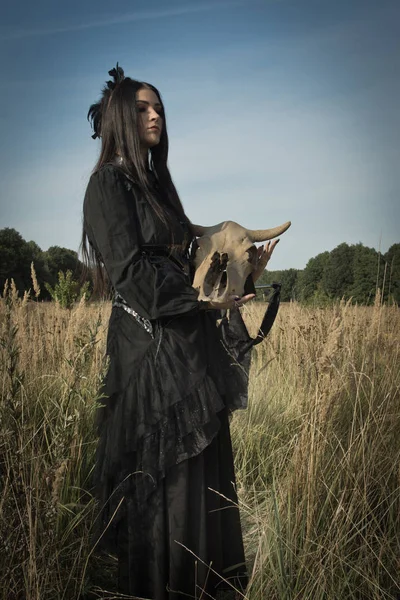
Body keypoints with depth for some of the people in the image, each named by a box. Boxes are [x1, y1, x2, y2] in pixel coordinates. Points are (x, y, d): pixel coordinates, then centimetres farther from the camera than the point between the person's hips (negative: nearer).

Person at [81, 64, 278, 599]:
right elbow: (130, 271, -16)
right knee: (164, 481, 2)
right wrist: (204, 298, -16)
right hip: (152, 348, -8)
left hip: (193, 348, 9)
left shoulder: (157, 183, 18)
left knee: (205, 469, 15)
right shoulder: (110, 182, -7)